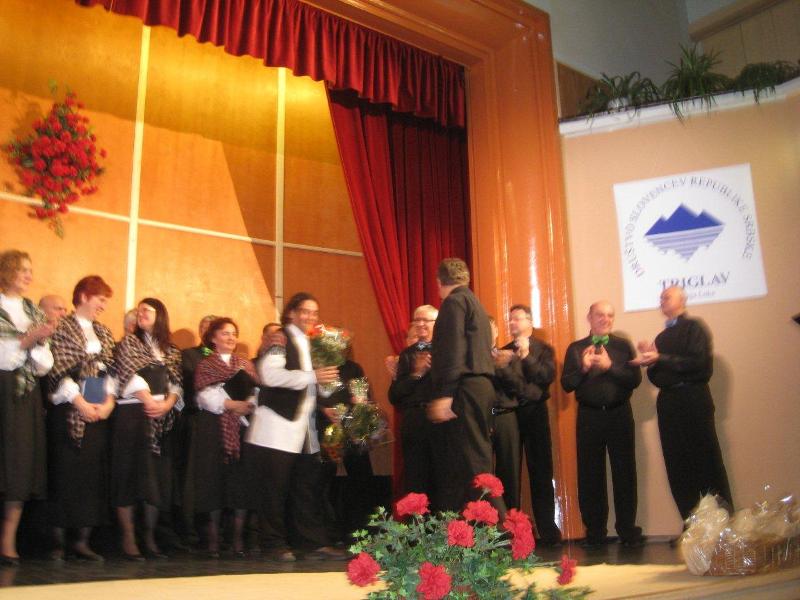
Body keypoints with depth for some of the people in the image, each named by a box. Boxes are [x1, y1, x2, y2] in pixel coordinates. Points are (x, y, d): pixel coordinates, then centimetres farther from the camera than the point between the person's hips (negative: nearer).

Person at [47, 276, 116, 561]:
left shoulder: (104, 333, 15)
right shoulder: (63, 327, -2)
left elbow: (111, 370, 11)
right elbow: (59, 370, -10)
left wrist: (109, 401, -3)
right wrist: (81, 403, -14)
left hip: (99, 412, 5)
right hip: (70, 411, -5)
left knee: (94, 474, 4)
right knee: (66, 472, -3)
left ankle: (83, 540, 11)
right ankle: (59, 541, 7)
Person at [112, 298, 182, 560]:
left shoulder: (170, 350, 16)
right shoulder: (129, 342, 5)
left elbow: (176, 382, 9)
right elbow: (130, 374, -7)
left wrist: (167, 404, -9)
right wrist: (150, 401, -15)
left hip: (162, 417, 4)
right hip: (133, 414, -4)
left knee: (157, 475, 3)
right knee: (130, 473, -5)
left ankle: (149, 538, 12)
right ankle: (128, 539, -1)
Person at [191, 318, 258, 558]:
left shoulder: (245, 364, 17)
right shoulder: (205, 365, 8)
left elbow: (255, 392, 5)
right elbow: (206, 396, -7)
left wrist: (247, 406, -16)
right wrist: (231, 405, -20)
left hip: (242, 427, 2)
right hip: (213, 428, -2)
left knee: (240, 478, -2)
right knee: (214, 477, -2)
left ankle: (238, 537, 5)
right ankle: (213, 536, 7)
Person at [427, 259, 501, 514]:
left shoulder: (454, 301, -6)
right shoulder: (474, 302, 23)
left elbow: (453, 350, -17)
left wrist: (444, 395, -21)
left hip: (464, 389, -10)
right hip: (481, 385, 10)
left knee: (470, 463, -9)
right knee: (476, 459, 11)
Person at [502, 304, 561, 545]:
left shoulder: (543, 349, 7)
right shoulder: (503, 351, 16)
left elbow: (547, 376, -9)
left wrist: (527, 356, -13)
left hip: (534, 412, -2)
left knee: (541, 473, -1)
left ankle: (548, 530, 6)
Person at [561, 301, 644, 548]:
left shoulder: (623, 346, 7)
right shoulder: (576, 348, 8)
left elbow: (635, 379, -4)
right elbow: (566, 384, 1)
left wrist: (610, 366, -14)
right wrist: (583, 368, -14)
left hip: (619, 415, 0)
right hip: (589, 417, 0)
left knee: (624, 473, 3)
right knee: (590, 475, 3)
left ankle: (628, 530, 12)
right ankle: (594, 531, 13)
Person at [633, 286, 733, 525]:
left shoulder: (694, 326, -1)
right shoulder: (661, 337, 19)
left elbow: (698, 362, -15)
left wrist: (660, 359, -16)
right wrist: (650, 360, -2)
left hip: (693, 400, -6)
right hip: (668, 404, 6)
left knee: (707, 462, -4)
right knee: (677, 466, 5)